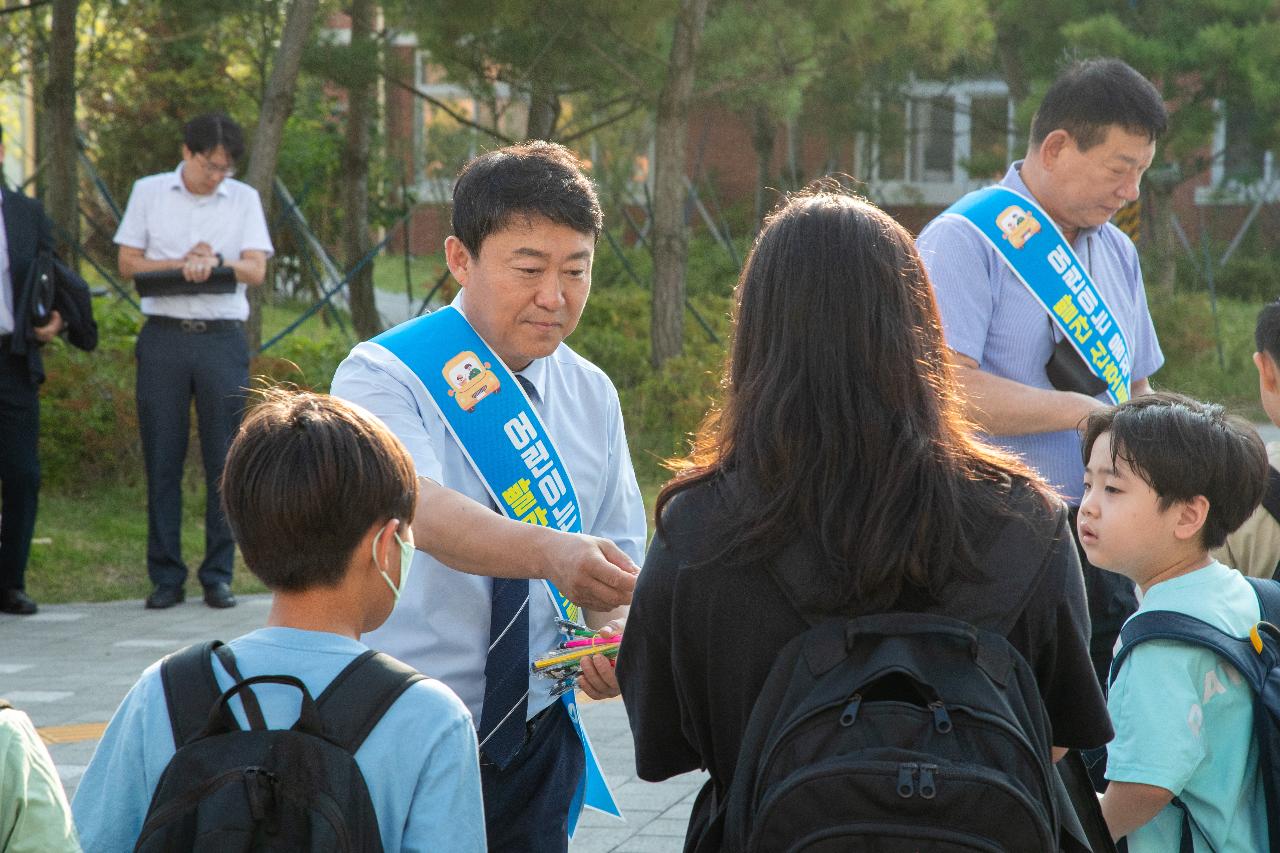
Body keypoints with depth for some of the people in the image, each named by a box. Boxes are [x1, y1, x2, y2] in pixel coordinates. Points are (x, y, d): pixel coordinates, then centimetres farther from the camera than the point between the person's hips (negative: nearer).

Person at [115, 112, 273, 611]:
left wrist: (214, 260, -19)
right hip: (164, 339, 0)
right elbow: (128, 264, 5)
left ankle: (218, 576, 6)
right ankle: (166, 578, 6)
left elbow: (256, 270, 0)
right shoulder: (149, 193, 8)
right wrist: (185, 263, -8)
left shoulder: (244, 199, 9)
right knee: (162, 460, 0)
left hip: (222, 340, 0)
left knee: (224, 461, 0)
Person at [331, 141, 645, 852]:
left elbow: (617, 554, 7)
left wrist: (612, 635, -16)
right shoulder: (381, 378, -13)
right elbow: (419, 510, -31)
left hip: (536, 737, 5)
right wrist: (550, 551, -49)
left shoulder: (592, 397, 5)